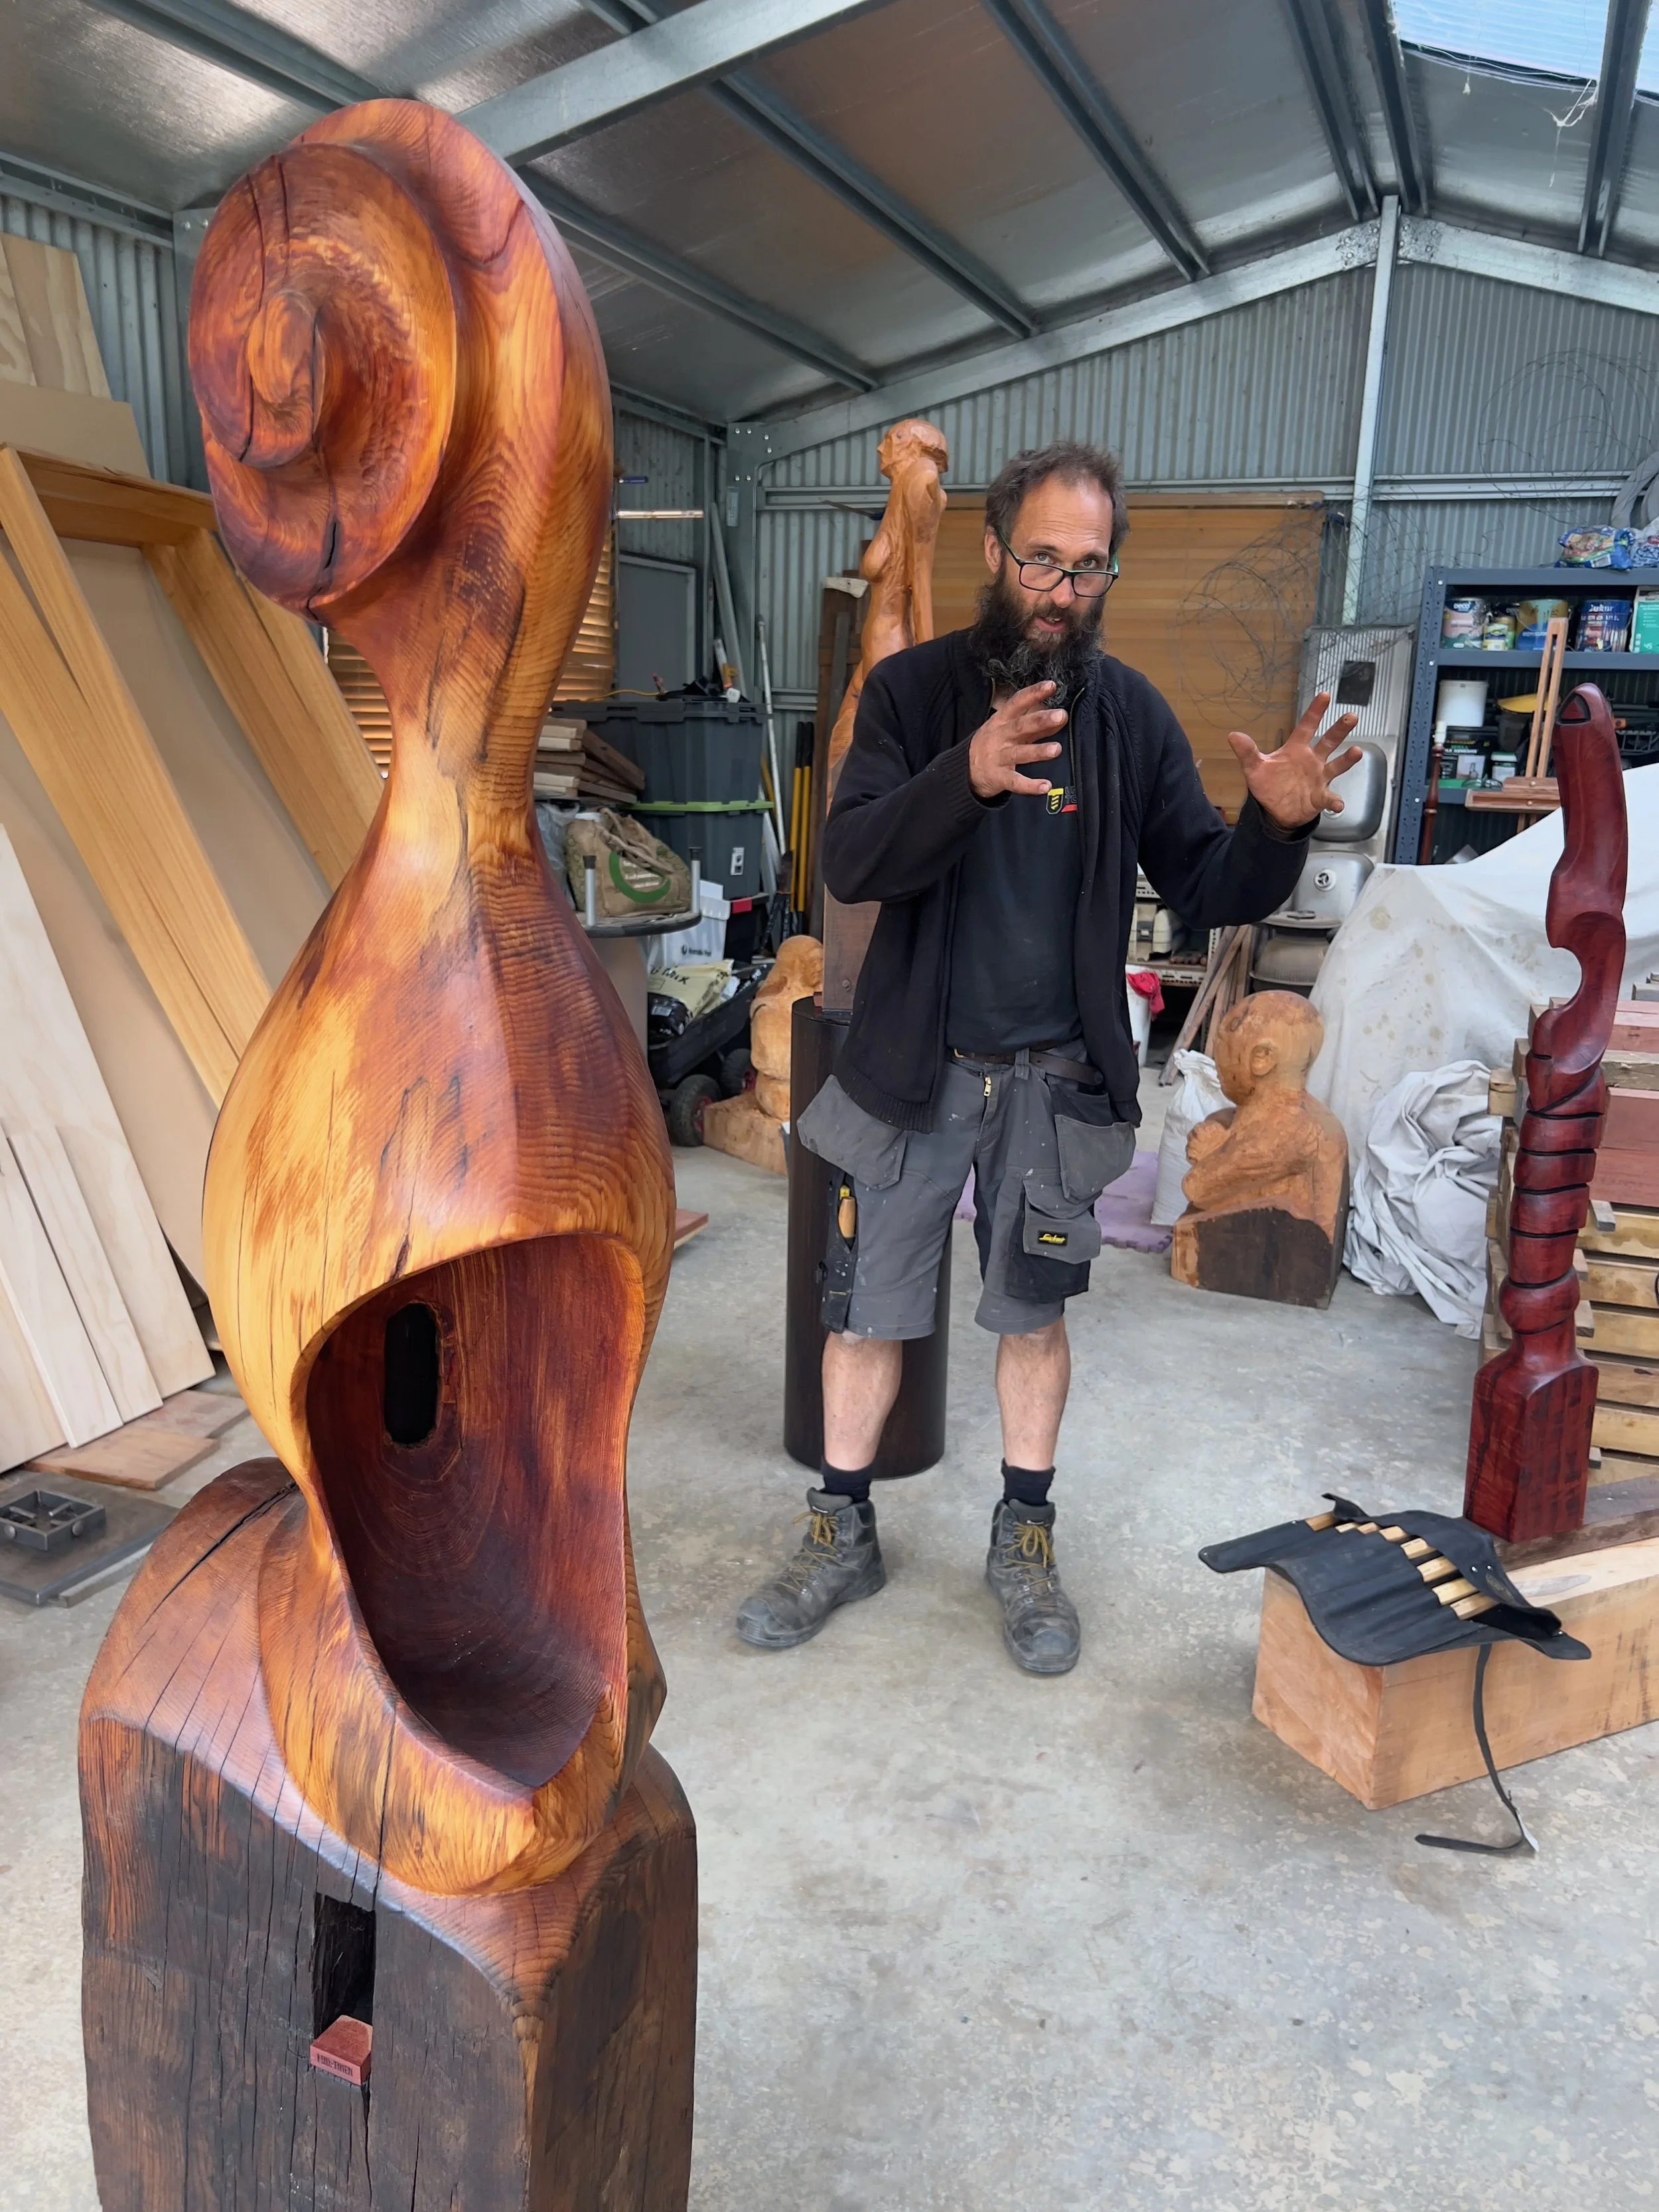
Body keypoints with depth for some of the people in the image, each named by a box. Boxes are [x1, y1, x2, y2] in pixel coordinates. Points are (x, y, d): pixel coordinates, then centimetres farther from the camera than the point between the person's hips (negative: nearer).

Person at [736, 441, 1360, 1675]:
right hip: (913, 1064, 0)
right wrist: (968, 776, -37)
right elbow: (852, 862, -19)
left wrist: (1278, 825, -24)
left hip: (1057, 1075, 1)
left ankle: (1026, 1542, 31)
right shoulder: (912, 690, -6)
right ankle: (844, 1536, 28)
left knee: (1033, 1310, 12)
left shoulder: (1132, 714, -2)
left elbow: (1206, 893, -2)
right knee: (869, 1306, 9)